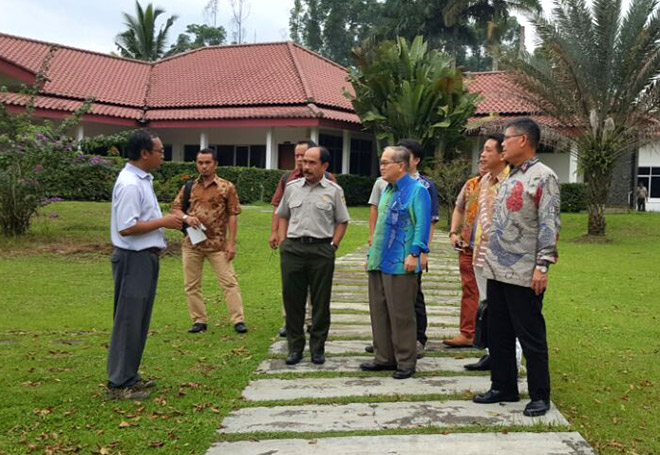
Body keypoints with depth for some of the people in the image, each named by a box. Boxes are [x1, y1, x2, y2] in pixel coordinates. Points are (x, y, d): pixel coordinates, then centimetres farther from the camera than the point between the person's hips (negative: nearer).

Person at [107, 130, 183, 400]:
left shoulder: (142, 180, 13)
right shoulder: (130, 185, -20)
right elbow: (126, 228, -25)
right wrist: (163, 222, -18)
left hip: (145, 256, 10)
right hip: (134, 259, -10)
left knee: (138, 321, 17)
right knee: (129, 322, -3)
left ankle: (129, 376, 28)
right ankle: (118, 384, 7)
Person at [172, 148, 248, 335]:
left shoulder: (227, 187, -2)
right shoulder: (189, 187, 7)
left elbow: (232, 216, -3)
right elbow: (175, 207, 11)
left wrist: (231, 243, -8)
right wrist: (186, 217, -12)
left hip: (217, 243, -3)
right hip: (191, 243, 3)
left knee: (229, 281, -4)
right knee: (191, 284, 7)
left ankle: (238, 320, 0)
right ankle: (199, 321, 18)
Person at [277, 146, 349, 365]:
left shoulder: (334, 191, 2)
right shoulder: (292, 187, 9)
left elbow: (342, 221, 7)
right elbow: (283, 216, 18)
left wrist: (333, 245, -2)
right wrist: (282, 242, 8)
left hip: (322, 250, -2)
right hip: (293, 249, 2)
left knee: (320, 302, 4)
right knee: (292, 299, 5)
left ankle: (317, 348, 16)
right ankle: (295, 347, 17)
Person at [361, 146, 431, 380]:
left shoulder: (417, 191, -8)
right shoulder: (387, 190, 17)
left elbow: (422, 225, -15)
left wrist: (414, 253, -23)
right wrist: (372, 254, 20)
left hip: (400, 264, -8)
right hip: (379, 262, 8)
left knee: (401, 315, -1)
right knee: (379, 312, 12)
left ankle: (406, 362, 10)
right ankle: (384, 358, 24)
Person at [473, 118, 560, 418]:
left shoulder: (543, 177, -10)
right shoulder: (509, 178, 16)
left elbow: (549, 225, -16)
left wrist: (542, 266, -21)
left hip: (524, 274, -9)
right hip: (497, 270, 9)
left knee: (531, 337, 1)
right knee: (498, 333, 15)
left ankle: (539, 396, 12)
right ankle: (503, 387, 27)